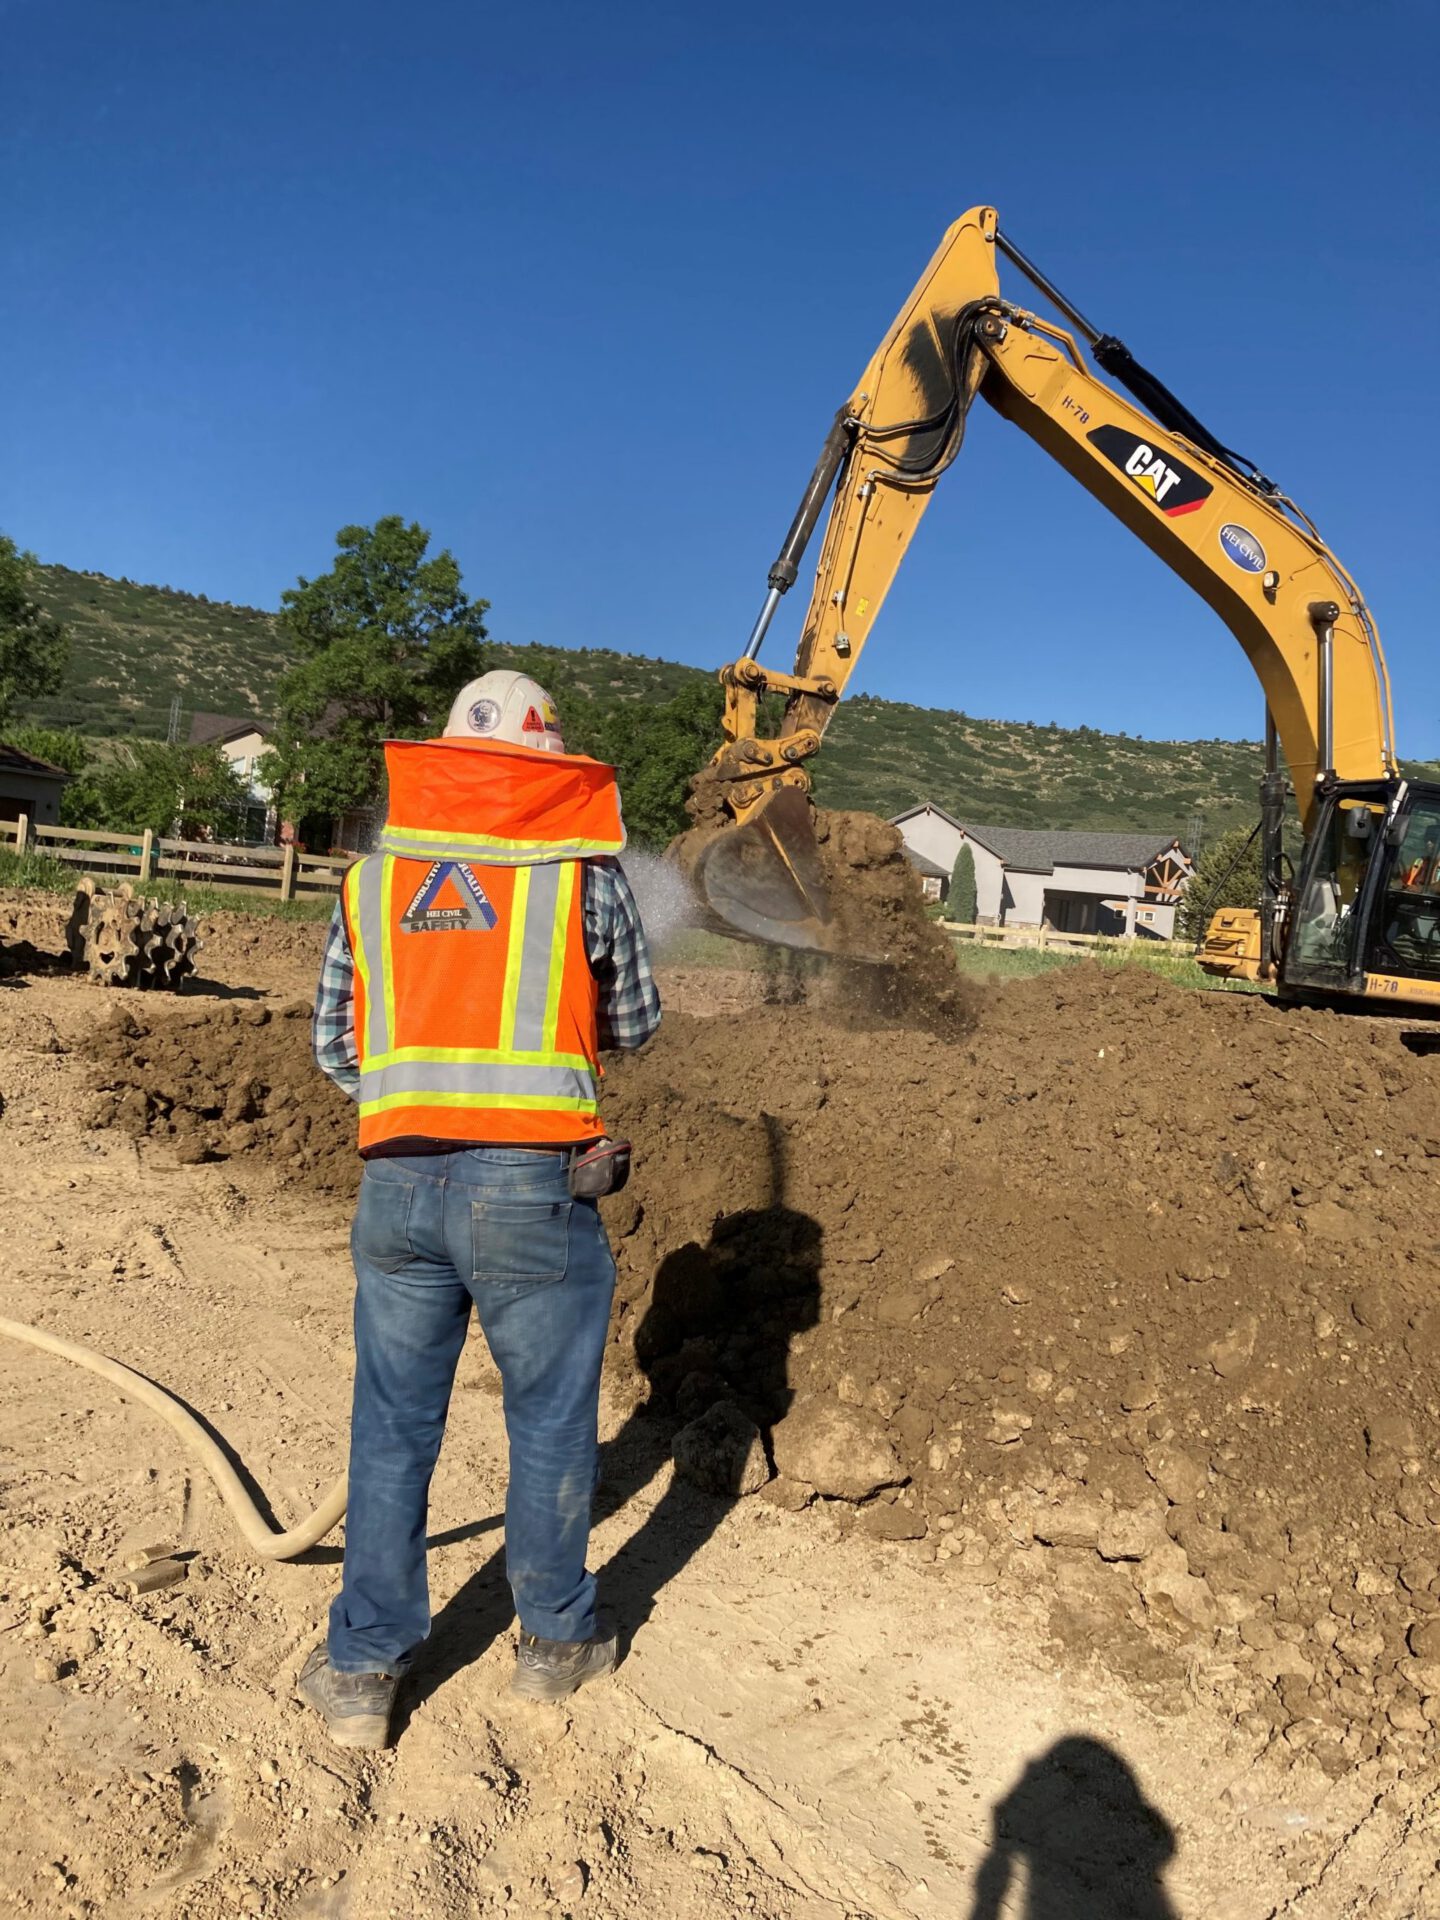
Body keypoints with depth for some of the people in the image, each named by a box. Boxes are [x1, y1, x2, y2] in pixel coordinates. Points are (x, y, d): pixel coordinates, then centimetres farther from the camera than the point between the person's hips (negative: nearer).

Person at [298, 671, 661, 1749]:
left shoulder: (373, 872, 9)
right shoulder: (584, 868, -1)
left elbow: (335, 1046, 12)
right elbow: (635, 1025, 9)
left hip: (397, 1180, 3)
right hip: (533, 1181, -3)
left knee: (393, 1426, 16)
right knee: (551, 1420, 15)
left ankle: (365, 1669, 26)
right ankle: (556, 1641, 32)